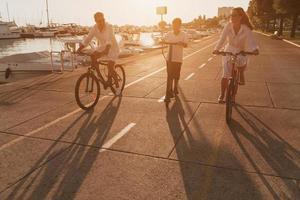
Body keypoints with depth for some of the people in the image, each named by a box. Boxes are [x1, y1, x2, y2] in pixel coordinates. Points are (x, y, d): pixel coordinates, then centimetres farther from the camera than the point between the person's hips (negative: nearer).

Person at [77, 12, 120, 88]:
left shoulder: (109, 27, -25)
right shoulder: (94, 28, -12)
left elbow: (109, 40, -40)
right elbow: (87, 39, -15)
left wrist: (106, 50, -56)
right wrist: (79, 49, -25)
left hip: (112, 48, -5)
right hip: (102, 47, 5)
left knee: (110, 68, -17)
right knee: (92, 56, -21)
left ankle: (117, 85, 2)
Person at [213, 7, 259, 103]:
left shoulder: (246, 29, -20)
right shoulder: (228, 26, -16)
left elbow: (251, 41, -27)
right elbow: (222, 39, -22)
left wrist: (254, 49, -48)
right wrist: (217, 48, -40)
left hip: (241, 52, 1)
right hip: (229, 51, 0)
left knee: (242, 62, -28)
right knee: (225, 75, -7)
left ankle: (241, 75, 8)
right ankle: (221, 96, 7)